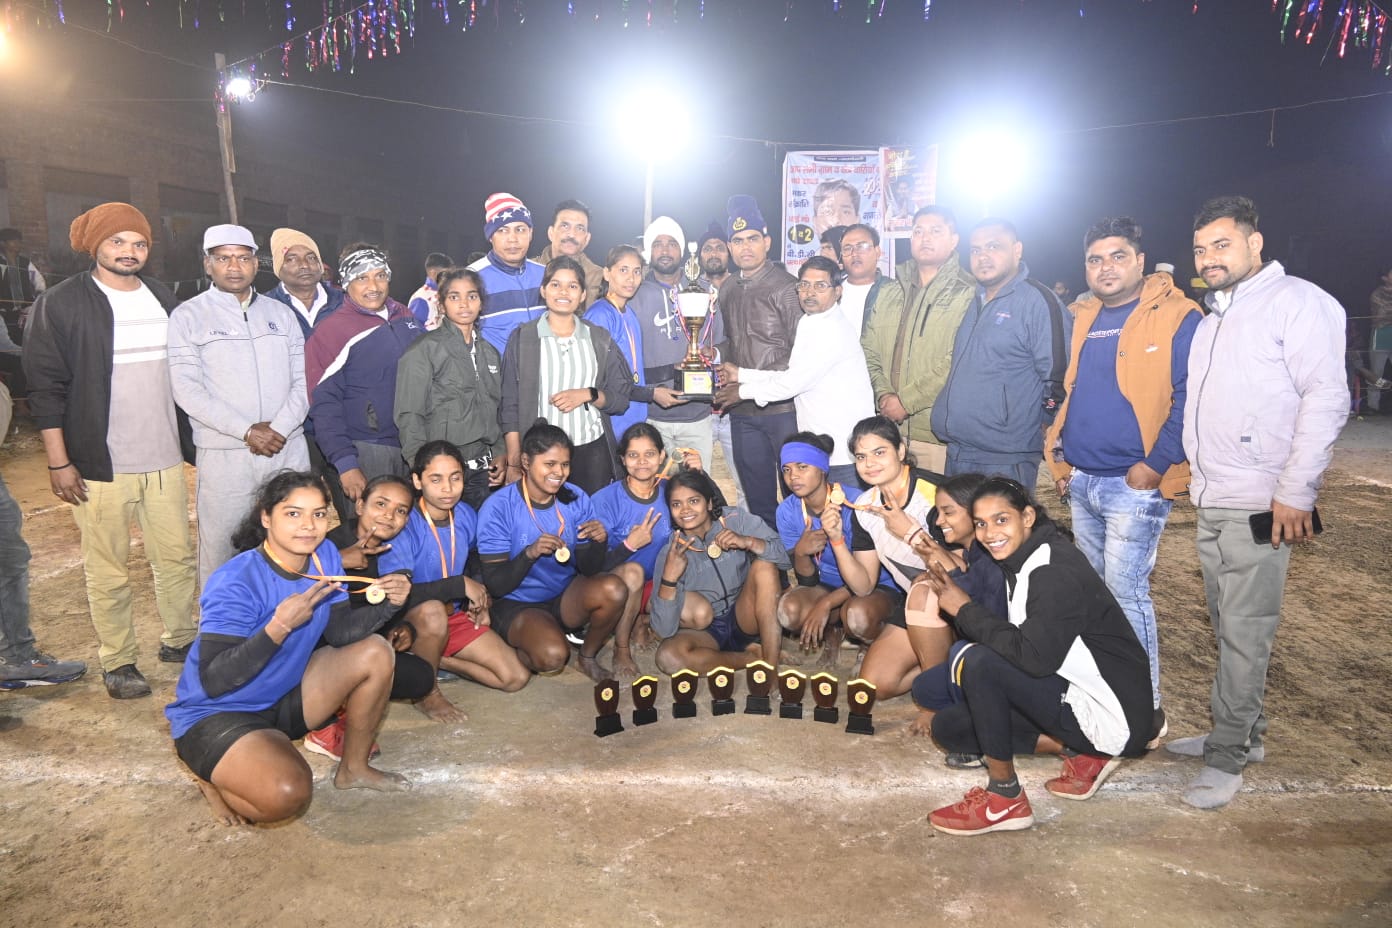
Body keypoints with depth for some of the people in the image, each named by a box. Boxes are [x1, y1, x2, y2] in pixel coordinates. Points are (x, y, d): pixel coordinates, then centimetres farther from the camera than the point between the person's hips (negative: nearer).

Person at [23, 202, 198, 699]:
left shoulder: (163, 298, 10)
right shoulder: (61, 304, -5)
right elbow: (46, 388, -6)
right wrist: (58, 463, -10)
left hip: (165, 460, 5)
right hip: (99, 466, -4)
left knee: (177, 557, 12)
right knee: (108, 573, 5)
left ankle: (179, 639, 30)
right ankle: (118, 661, 20)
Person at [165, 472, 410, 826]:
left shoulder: (324, 555, -5)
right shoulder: (236, 583, -26)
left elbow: (341, 632, -2)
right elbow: (213, 681, -29)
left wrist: (387, 603, -19)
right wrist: (280, 626, -39)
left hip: (283, 700, 8)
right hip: (215, 714, -7)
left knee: (375, 653, -8)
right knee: (288, 794, -31)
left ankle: (353, 768, 12)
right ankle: (212, 779, 4)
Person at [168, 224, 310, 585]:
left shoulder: (281, 314, 13)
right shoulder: (188, 316, 2)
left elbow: (303, 381, 7)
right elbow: (187, 390, -7)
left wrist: (279, 428, -9)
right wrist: (247, 431, -15)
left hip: (289, 449, 3)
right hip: (224, 455, -3)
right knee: (220, 547, 1)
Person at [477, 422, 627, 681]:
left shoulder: (577, 499, -6)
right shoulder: (498, 507, -17)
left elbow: (590, 570, -2)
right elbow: (495, 586, -16)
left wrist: (599, 541, -24)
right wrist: (530, 553, -34)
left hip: (566, 598, 4)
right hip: (517, 605, -4)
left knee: (613, 589, -26)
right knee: (552, 657, -31)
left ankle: (588, 657, 2)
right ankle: (518, 650, 5)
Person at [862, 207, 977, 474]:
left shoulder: (967, 294, -4)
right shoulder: (888, 292, 16)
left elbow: (956, 363, -14)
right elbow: (869, 351, 12)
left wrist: (906, 401, -13)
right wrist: (884, 395, -5)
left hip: (938, 431, -5)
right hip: (888, 426, 5)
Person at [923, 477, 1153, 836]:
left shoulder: (1056, 571, -21)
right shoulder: (1022, 561, 6)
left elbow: (1034, 656, -31)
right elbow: (1009, 639, 8)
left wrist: (965, 610, -20)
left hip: (1113, 714, -9)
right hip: (1072, 695, 9)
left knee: (979, 662, -26)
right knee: (948, 726, 6)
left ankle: (1003, 800, -9)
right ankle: (1078, 751, 7)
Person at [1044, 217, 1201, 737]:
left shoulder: (1176, 318, -8)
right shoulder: (1081, 319, 12)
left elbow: (1190, 399, -13)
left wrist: (1156, 464, -18)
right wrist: (1060, 457, 12)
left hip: (1135, 482, -7)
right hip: (1080, 480, 7)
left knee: (1126, 591, -7)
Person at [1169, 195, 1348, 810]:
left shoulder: (1296, 302, -7)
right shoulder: (1212, 318, 19)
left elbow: (1326, 397, -14)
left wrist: (1295, 492, -17)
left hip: (1260, 506, -8)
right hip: (1211, 502, 8)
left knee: (1245, 631, -3)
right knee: (1228, 626, 15)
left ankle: (1227, 755, 6)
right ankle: (1244, 733, 28)